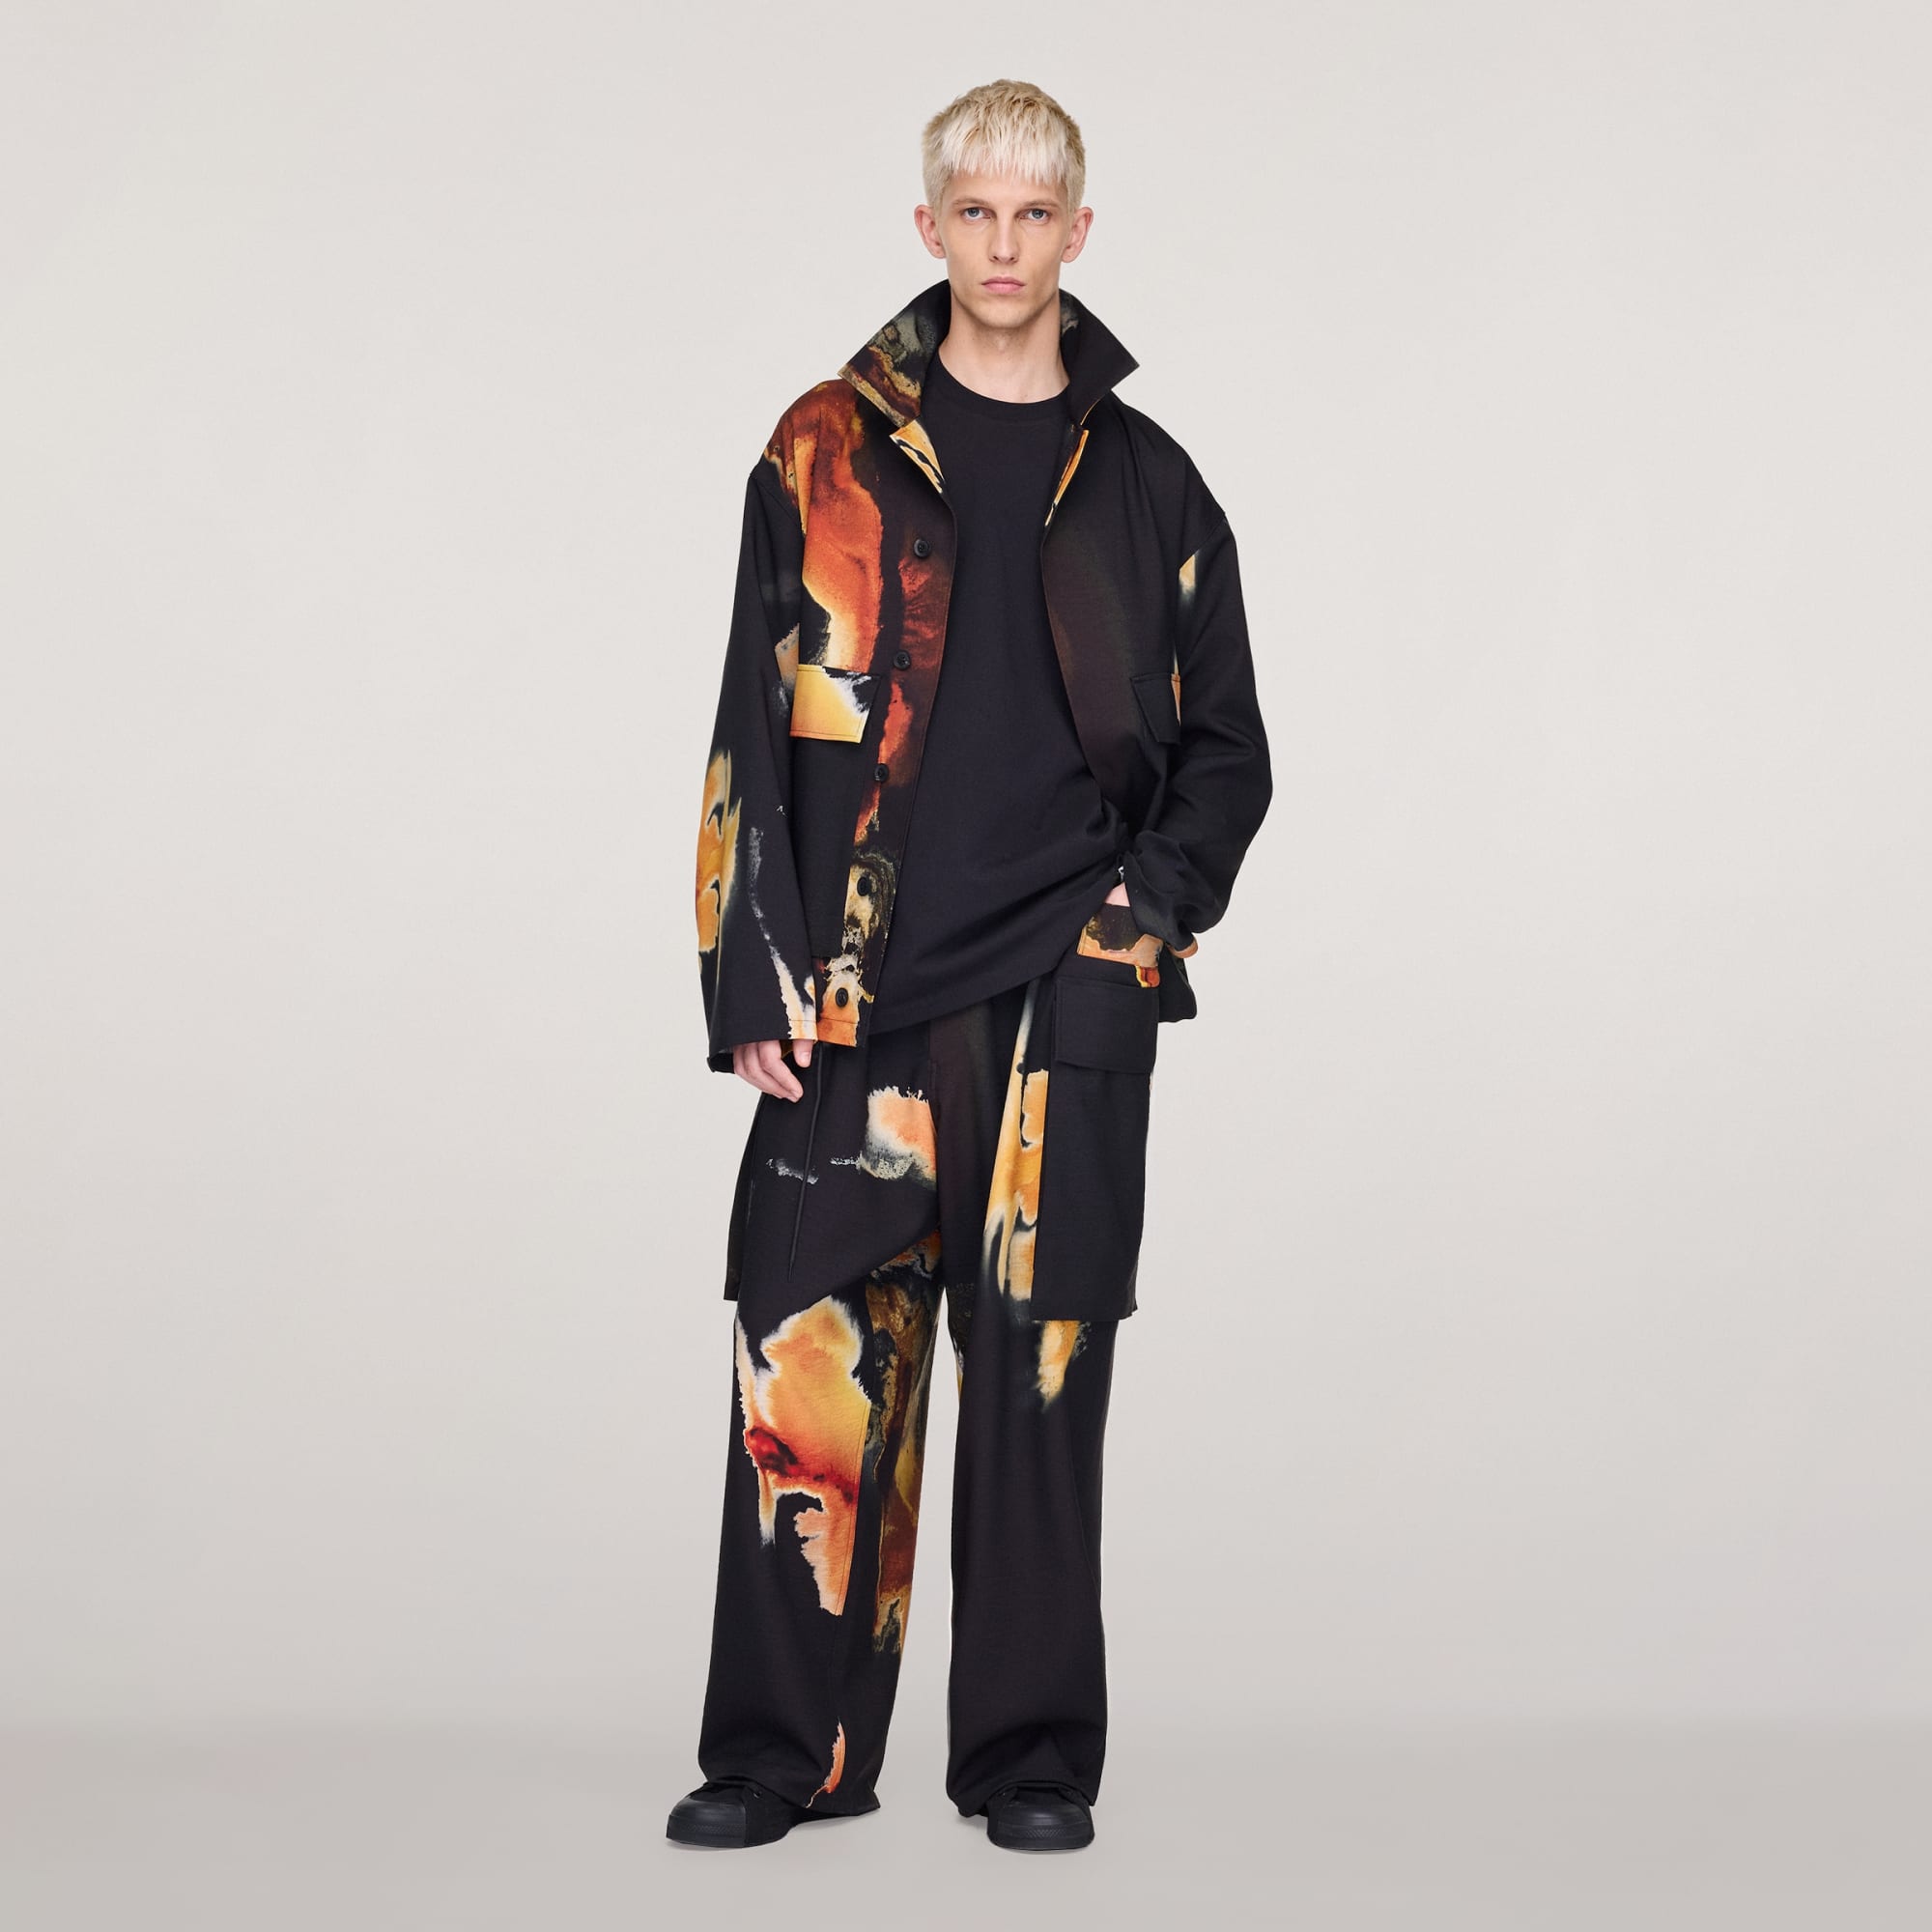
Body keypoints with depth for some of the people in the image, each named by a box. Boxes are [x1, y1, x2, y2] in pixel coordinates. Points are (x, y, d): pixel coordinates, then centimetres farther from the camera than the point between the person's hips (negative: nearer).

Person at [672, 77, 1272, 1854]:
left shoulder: (1143, 483, 10)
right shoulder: (830, 455, 7)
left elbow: (1226, 748, 15)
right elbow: (757, 728, 5)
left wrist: (1162, 899, -3)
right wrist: (754, 972, -2)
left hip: (1071, 987, 1)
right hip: (858, 984, 0)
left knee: (1037, 1367, 2)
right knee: (816, 1361, -2)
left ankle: (1033, 1755, 13)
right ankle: (788, 1749, 11)